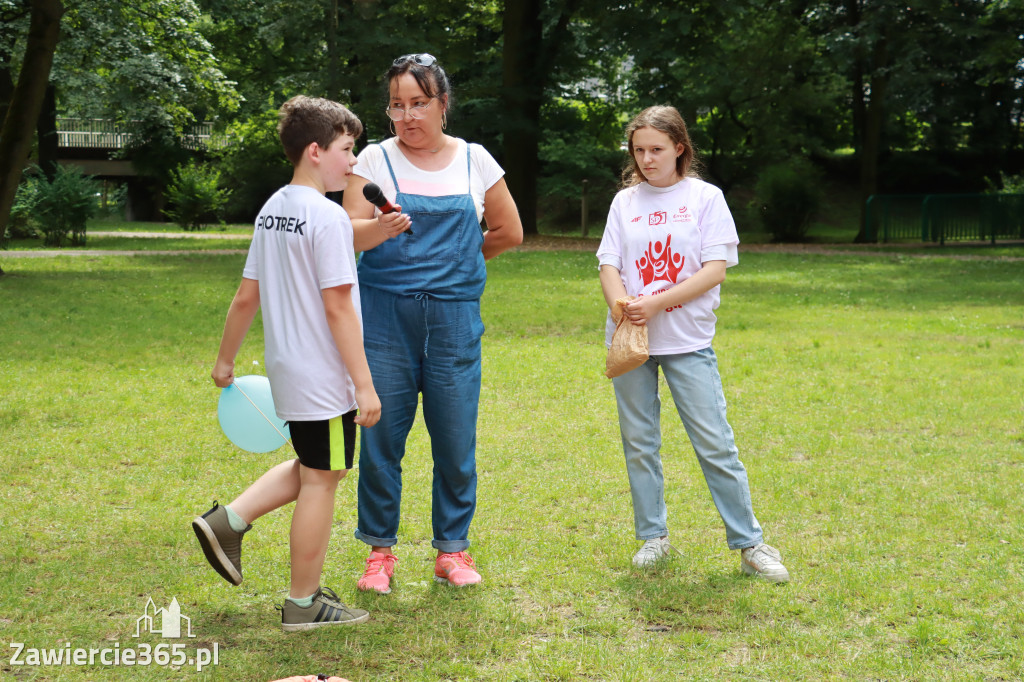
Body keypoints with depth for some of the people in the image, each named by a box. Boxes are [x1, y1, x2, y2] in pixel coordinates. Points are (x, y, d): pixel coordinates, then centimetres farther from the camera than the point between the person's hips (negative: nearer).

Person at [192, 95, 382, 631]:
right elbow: (338, 307, -21)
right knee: (320, 481, 3)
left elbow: (246, 297, 13)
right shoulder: (327, 217, -17)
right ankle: (304, 603, 13)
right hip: (323, 374, -9)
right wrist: (364, 384, -18)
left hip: (285, 366, 9)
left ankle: (229, 520, 16)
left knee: (312, 467, 25)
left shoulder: (271, 211, 9)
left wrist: (226, 360, 23)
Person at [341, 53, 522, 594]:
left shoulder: (474, 160, 8)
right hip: (385, 314, -1)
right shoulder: (376, 159, 3)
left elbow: (509, 232, 17)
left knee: (455, 437, 1)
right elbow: (349, 232, -9)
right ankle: (380, 550, 13)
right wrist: (379, 229, -29)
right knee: (381, 434, -1)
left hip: (454, 315, 1)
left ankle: (452, 549, 15)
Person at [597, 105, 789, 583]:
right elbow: (609, 265, 5)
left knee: (714, 443, -5)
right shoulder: (625, 201, 9)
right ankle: (653, 536, 20)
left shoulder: (705, 197, 0)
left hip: (688, 341, -3)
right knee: (639, 443, 8)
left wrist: (657, 303, -17)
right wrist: (621, 305, -16)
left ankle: (749, 543, 3)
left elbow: (715, 269, -8)